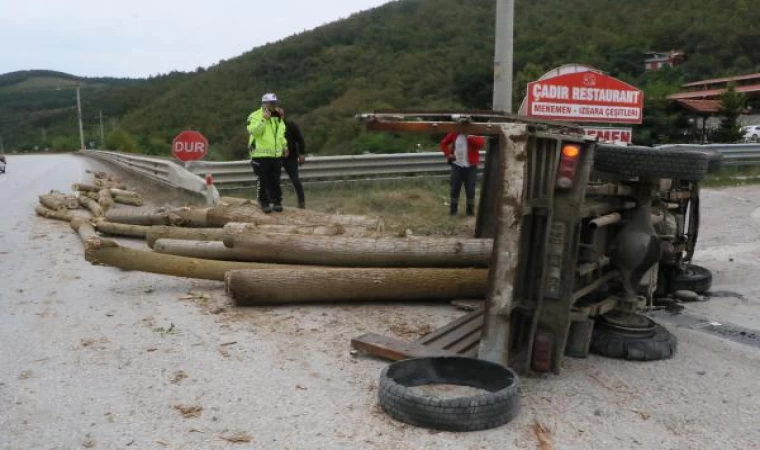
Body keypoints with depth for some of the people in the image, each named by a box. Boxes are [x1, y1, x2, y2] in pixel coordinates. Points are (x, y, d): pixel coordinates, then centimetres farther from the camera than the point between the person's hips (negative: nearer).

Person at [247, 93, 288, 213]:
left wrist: (284, 146, 18)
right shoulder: (255, 116, -7)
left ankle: (277, 202, 18)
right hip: (261, 155, -5)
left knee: (275, 181, 10)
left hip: (276, 155, 5)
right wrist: (263, 119, -28)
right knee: (264, 181, 1)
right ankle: (264, 203, 11)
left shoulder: (278, 117, 14)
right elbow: (253, 131, -23)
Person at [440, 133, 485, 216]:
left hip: (471, 166, -2)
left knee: (470, 189, 1)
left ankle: (470, 209, 13)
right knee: (455, 188, 5)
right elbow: (444, 143, 14)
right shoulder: (455, 133, 3)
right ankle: (453, 209, 15)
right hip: (457, 165, 2)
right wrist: (448, 154, 1)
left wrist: (470, 137, -32)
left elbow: (481, 142, -23)